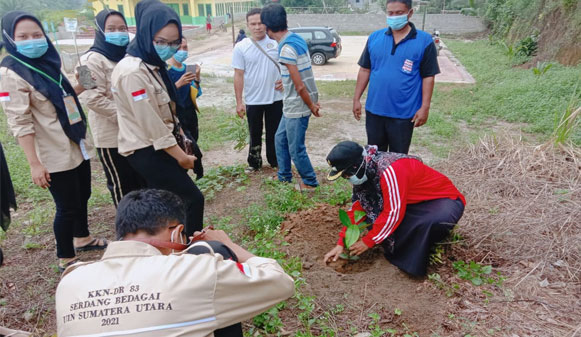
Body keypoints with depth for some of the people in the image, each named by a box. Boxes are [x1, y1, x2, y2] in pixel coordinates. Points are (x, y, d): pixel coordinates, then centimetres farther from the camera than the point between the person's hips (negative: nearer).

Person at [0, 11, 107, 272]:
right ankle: (66, 259, 22)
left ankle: (82, 238, 44)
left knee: (82, 195, 21)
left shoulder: (46, 62, 7)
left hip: (77, 146, 8)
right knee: (68, 206, 2)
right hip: (56, 154, -8)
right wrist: (35, 164, -23)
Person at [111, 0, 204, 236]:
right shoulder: (132, 72, -22)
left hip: (158, 147, 9)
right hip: (146, 150, -9)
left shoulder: (154, 66, 9)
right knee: (192, 199, -6)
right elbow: (150, 123, -22)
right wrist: (179, 154, -16)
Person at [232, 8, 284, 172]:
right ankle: (254, 162, 30)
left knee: (274, 132, 14)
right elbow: (238, 75, -5)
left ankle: (274, 160, 32)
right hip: (253, 100, -1)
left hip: (276, 98, 1)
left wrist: (285, 80, -9)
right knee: (255, 134, 13)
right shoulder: (241, 47, -6)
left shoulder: (276, 43, -2)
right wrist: (239, 102, -7)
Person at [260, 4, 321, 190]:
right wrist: (313, 101, 16)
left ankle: (310, 182, 25)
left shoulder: (286, 49, -23)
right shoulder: (297, 39, 6)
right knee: (280, 138, 22)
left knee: (296, 149, 6)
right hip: (293, 105, 9)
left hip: (297, 107, -9)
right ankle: (284, 176, 36)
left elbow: (300, 86, -22)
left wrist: (312, 107, -10)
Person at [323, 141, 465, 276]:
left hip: (445, 199, -8)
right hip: (415, 201, 8)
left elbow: (393, 213, -29)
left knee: (429, 222, -40)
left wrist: (368, 241, -17)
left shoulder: (390, 170, -33)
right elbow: (358, 206, -1)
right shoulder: (365, 170, -6)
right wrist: (341, 243, -4)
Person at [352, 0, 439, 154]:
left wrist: (425, 107, -9)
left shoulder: (424, 41, -5)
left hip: (404, 113, -3)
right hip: (374, 109, 3)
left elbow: (428, 76, -5)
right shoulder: (374, 37, 4)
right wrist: (356, 99, 5)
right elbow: (365, 70, 8)